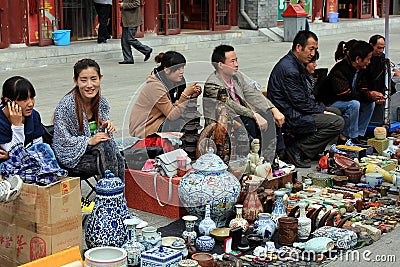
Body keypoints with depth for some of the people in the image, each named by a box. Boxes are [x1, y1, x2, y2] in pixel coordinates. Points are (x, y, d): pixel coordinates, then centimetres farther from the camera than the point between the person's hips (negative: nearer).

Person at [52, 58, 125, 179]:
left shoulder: (102, 103, 3)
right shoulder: (65, 106, -16)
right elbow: (62, 141, -15)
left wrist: (106, 127, -10)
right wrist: (89, 141, -23)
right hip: (72, 158, -5)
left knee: (119, 160, -24)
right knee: (104, 147, -28)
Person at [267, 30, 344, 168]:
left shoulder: (298, 65, 15)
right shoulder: (288, 69, -20)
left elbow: (308, 96, 19)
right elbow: (300, 103, -20)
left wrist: (322, 109, 5)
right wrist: (322, 112, -10)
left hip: (295, 112, 11)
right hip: (290, 118, -11)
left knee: (336, 112, 21)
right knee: (337, 123, -18)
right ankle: (296, 149, -12)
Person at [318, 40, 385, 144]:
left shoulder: (360, 70, 3)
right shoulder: (340, 70, -25)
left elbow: (363, 90, 4)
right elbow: (344, 94, -32)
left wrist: (375, 98, -18)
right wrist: (369, 95, -30)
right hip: (329, 104, -9)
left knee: (370, 103, -7)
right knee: (353, 104, -32)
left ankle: (359, 135, -3)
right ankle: (349, 138, -19)